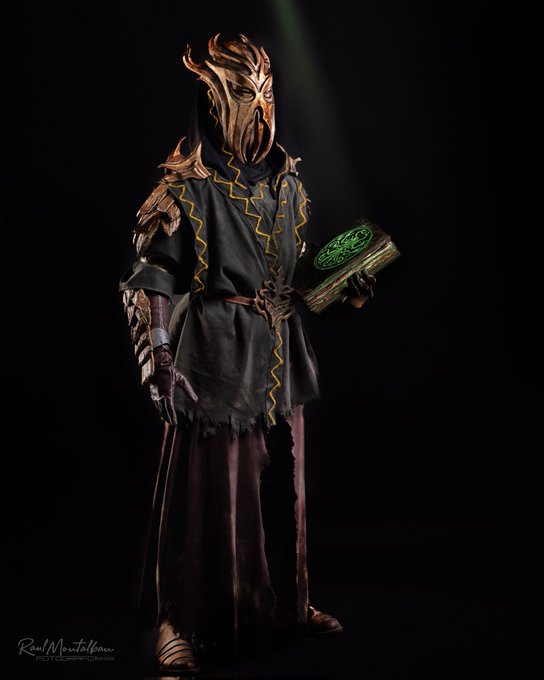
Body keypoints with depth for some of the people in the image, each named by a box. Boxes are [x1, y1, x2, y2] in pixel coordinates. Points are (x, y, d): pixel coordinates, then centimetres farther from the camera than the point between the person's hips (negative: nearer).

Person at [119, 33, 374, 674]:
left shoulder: (286, 179, 10)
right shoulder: (187, 186, -9)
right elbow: (155, 279, -13)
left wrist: (342, 283, 4)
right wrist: (161, 360, -22)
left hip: (280, 354, 6)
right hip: (217, 354, -6)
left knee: (282, 478, 14)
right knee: (208, 482, 1)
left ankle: (284, 601, 34)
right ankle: (180, 621, 19)